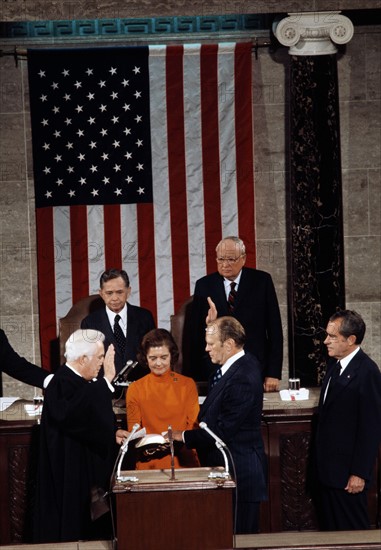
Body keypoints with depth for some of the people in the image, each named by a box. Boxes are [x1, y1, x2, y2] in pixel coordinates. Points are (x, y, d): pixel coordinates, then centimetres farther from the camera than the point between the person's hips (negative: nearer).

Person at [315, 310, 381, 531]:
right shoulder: (335, 365, 10)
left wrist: (360, 473, -17)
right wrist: (320, 462, 16)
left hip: (348, 473, -8)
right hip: (328, 470, 8)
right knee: (331, 529, 13)